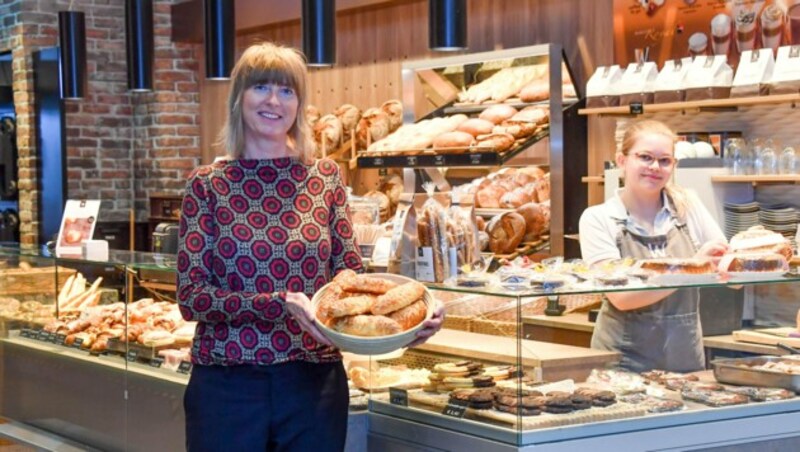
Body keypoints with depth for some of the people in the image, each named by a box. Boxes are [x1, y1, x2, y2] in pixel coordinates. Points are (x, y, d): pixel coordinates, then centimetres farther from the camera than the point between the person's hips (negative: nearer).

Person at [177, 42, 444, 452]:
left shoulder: (325, 177, 5)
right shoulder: (207, 185, -1)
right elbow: (191, 295, -7)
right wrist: (281, 303, -22)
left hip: (314, 383, 2)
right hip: (227, 384, -2)